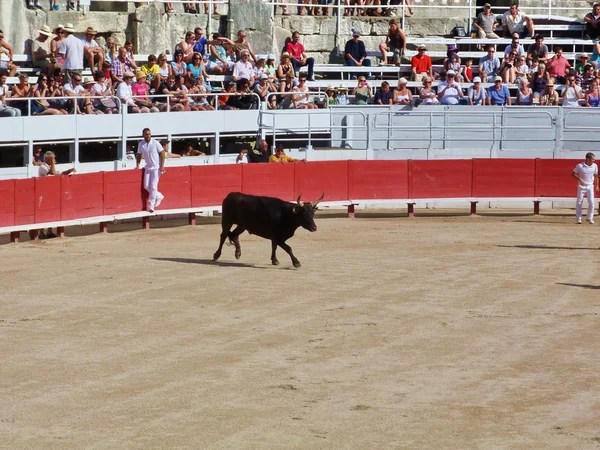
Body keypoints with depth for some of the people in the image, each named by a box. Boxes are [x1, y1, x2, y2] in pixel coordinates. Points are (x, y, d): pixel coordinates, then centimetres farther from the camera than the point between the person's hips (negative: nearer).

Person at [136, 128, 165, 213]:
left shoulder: (155, 143, -11)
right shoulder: (141, 144, 1)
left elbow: (162, 153, -7)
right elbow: (139, 155, 14)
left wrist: (162, 166, -12)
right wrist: (137, 165, 1)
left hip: (156, 167, -5)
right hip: (148, 167, 5)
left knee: (153, 186, -9)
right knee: (146, 186, 1)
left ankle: (151, 205, -2)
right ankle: (159, 196, 25)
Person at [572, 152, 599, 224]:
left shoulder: (594, 166, 0)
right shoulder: (580, 166, -12)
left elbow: (595, 176, 11)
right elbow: (573, 174, -6)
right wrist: (579, 179, -20)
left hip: (590, 186, 3)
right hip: (581, 186, -3)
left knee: (591, 202, -6)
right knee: (579, 202, 1)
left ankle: (590, 218, 6)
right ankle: (579, 218, 8)